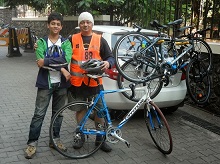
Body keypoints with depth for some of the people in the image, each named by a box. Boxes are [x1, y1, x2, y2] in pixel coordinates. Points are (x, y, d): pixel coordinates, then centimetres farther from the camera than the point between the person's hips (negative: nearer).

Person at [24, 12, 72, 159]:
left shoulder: (66, 42, 3)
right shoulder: (42, 42, 0)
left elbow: (66, 59, -15)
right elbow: (40, 63, -14)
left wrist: (46, 61, -19)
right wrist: (60, 68, -19)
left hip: (61, 83, 2)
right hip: (45, 83, -2)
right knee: (39, 114, 0)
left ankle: (55, 139, 27)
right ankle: (32, 143, 10)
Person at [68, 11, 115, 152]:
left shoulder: (100, 40, 6)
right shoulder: (72, 39, 6)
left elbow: (111, 57, 4)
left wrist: (108, 63, -16)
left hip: (95, 82, 0)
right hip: (77, 82, 0)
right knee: (80, 109, 12)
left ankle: (100, 139, 19)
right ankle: (81, 137, 28)